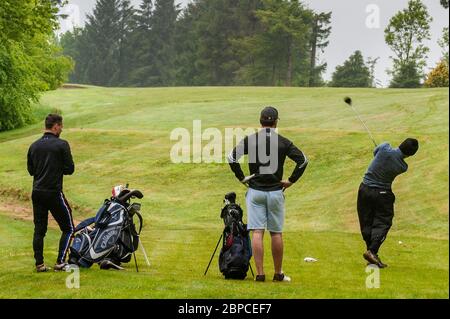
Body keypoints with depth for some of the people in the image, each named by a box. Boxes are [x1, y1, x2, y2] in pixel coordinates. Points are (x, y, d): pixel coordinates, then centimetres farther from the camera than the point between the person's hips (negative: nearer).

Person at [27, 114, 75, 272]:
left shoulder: (34, 146, 8)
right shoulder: (62, 145, -8)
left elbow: (31, 170, 14)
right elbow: (70, 169, -7)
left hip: (37, 192, 6)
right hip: (54, 192, -5)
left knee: (39, 229, 10)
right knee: (68, 228, 6)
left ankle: (39, 264, 8)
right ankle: (60, 262, 0)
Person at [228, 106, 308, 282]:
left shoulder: (250, 140, -1)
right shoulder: (283, 142, -2)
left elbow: (232, 157, -6)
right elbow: (303, 160, -4)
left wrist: (242, 178, 3)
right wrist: (291, 180, 4)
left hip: (255, 191, 0)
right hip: (275, 191, 0)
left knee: (257, 232, -3)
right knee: (276, 233, 8)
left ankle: (260, 273, -8)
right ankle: (278, 273, 15)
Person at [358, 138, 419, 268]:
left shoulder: (384, 149, -15)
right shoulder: (403, 167, -15)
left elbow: (375, 152, 8)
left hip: (365, 189, 3)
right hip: (382, 194, -3)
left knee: (367, 223, 10)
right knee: (382, 223, 4)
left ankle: (371, 251, 12)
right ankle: (372, 251, -13)